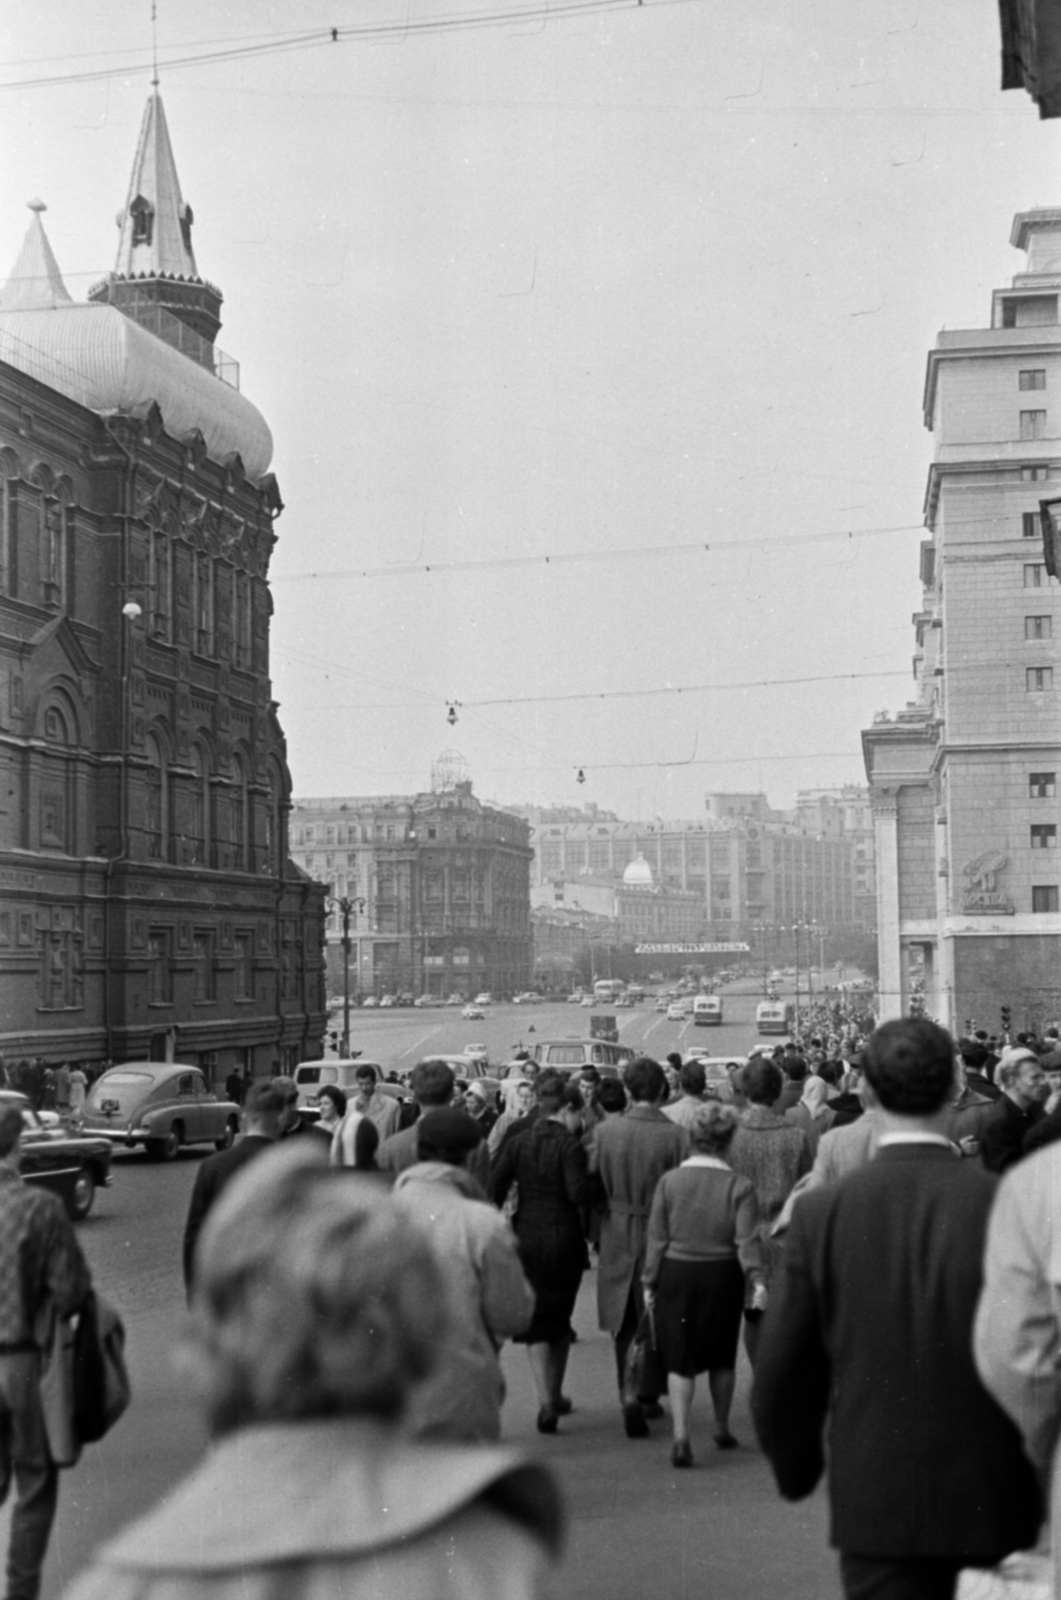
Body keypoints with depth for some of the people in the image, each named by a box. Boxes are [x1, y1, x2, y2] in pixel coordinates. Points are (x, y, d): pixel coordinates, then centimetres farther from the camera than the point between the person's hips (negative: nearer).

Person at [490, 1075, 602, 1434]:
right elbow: (579, 1193, -19)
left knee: (535, 1322, 5)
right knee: (560, 1318, 16)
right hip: (563, 1240, -2)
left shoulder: (516, 1142, 1)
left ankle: (546, 1401, -9)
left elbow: (494, 1188, -3)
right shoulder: (569, 1144, -11)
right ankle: (555, 1395, 26)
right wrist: (601, 1178, -3)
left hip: (525, 1239, 2)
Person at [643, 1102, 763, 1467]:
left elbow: (657, 1239, 0)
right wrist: (758, 1279, -13)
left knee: (679, 1359, 4)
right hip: (722, 1277, 0)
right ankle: (721, 1429, 31)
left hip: (677, 1275, 0)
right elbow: (747, 1241, -15)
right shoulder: (739, 1186, -8)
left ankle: (680, 1436, -9)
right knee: (721, 1357, 17)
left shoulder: (669, 1181, -5)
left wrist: (649, 1282, 6)